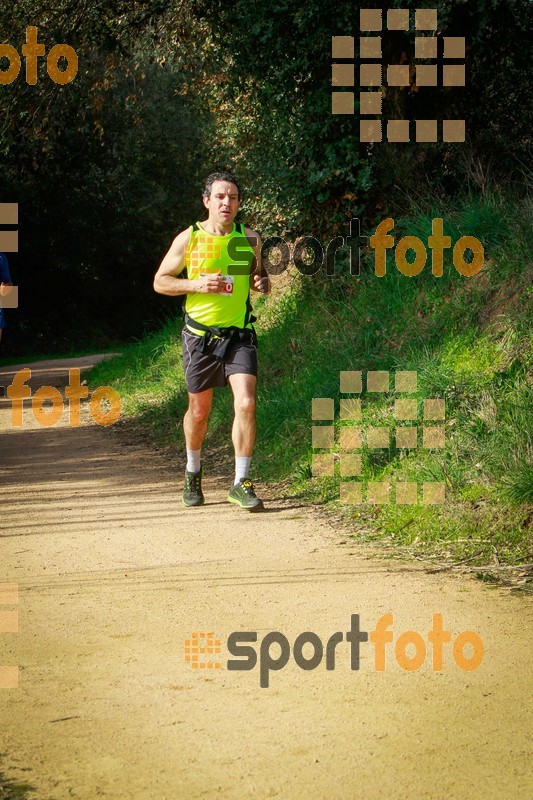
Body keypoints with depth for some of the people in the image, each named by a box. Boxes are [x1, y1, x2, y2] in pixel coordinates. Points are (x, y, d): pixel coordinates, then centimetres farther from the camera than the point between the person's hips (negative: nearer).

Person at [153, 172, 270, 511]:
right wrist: (197, 284, -13)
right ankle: (193, 469, 38)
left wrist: (262, 283, -4)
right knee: (199, 411, 10)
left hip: (239, 336, 1)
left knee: (246, 404, -16)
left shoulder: (250, 239, 5)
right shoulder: (189, 238, -1)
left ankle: (241, 483, -8)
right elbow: (160, 281, 3)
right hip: (200, 336, -1)